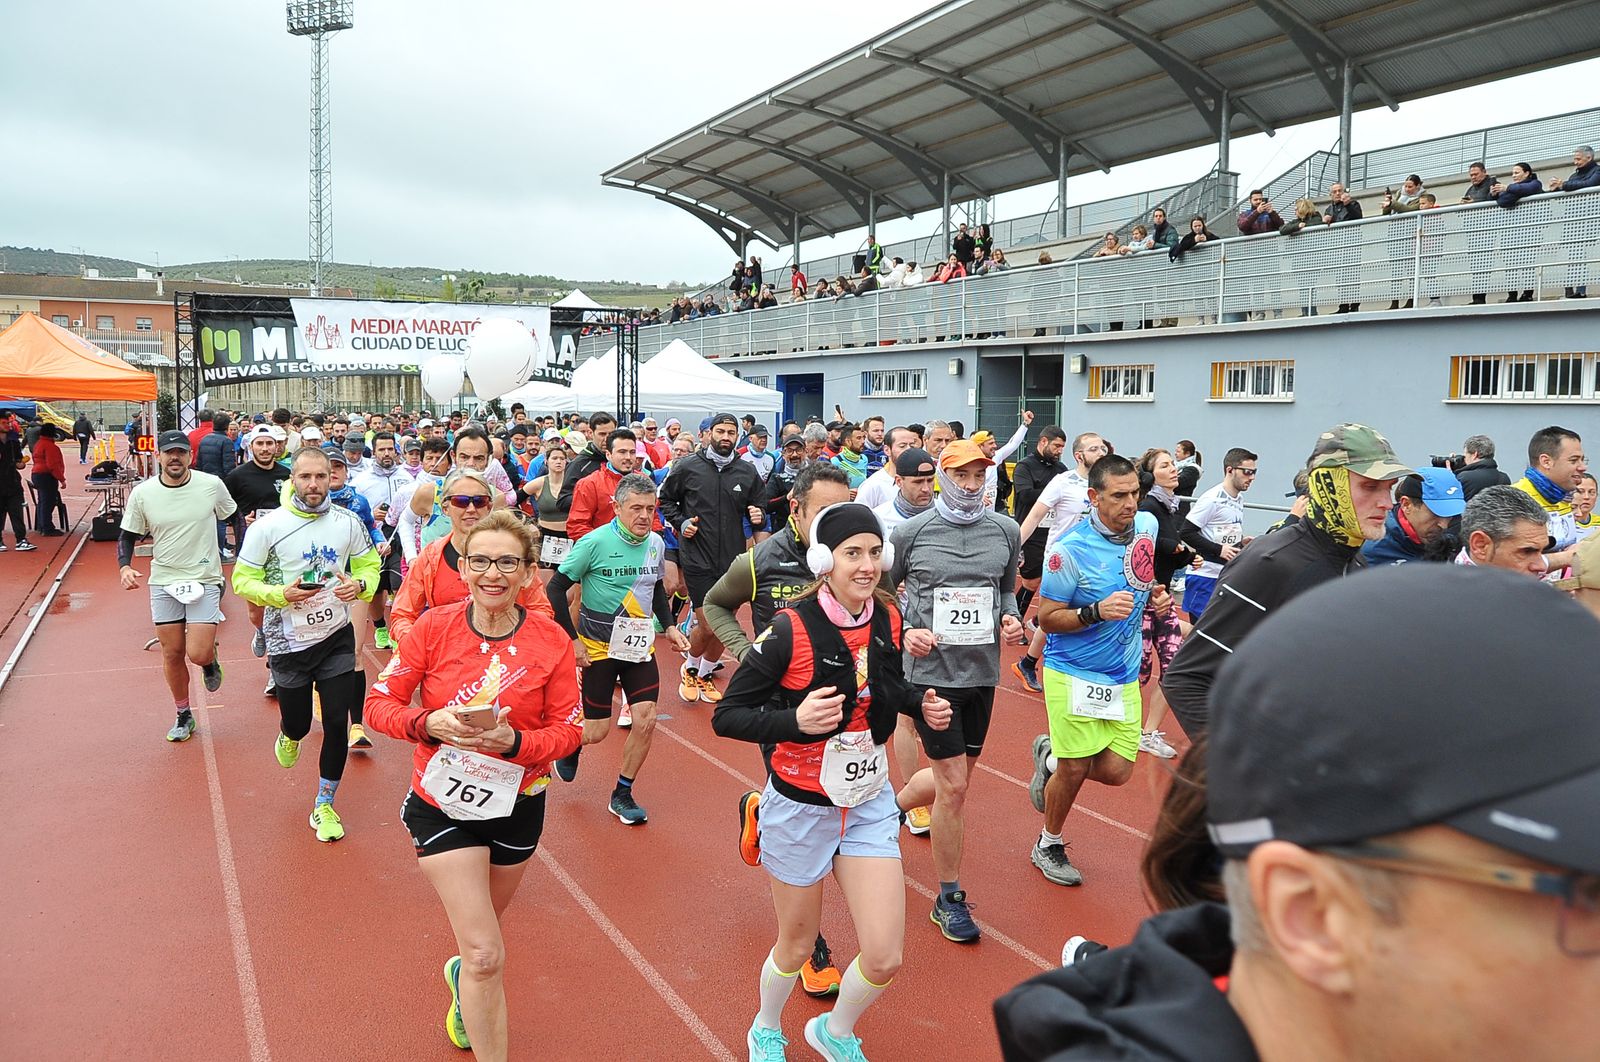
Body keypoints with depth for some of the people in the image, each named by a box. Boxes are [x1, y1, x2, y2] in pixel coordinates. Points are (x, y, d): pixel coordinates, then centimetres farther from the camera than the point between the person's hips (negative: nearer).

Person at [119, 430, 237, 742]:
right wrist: (125, 567, -12)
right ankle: (183, 716, 27)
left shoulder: (212, 485, -7)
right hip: (163, 581, 2)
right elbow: (127, 536, 7)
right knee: (172, 652, 8)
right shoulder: (142, 494, -4)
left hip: (205, 579, -2)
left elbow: (234, 517, 10)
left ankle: (211, 658, 27)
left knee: (198, 654, -12)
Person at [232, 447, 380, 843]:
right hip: (289, 643, -1)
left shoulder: (348, 522, -3)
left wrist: (359, 585, -14)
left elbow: (370, 566, 9)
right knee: (298, 725, 11)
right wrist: (283, 593, -23)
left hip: (337, 638, 2)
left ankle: (323, 806, 19)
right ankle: (288, 735, 52)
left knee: (337, 724, 0)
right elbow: (242, 580, -6)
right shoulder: (268, 526, -10)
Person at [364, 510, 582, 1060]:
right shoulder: (435, 627, -13)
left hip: (517, 805, 2)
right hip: (443, 804, -2)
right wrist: (428, 723, -27)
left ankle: (463, 976, 62)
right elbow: (379, 704, -8)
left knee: (480, 932, 27)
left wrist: (514, 741, -26)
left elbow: (569, 730, -9)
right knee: (486, 955, -8)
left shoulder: (550, 640, -12)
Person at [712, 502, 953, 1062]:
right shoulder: (790, 629, -22)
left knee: (885, 958, 1)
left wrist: (920, 704, -5)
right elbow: (726, 716, -17)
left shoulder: (888, 616, -5)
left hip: (870, 801, 4)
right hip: (801, 806, -4)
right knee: (797, 944, 16)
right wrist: (795, 720, -33)